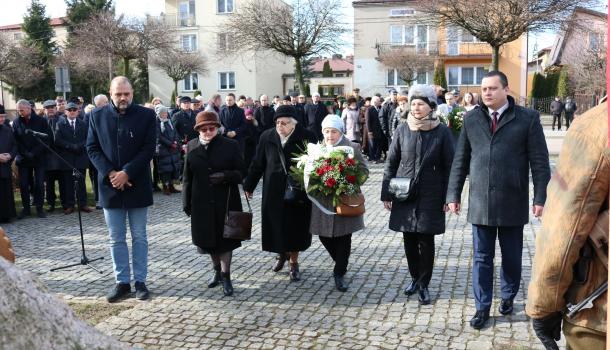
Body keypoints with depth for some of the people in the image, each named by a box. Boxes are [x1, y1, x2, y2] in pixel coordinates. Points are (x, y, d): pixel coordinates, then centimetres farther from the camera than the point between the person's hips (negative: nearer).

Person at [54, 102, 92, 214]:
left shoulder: (83, 124, 12)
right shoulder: (60, 124, 5)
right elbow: (58, 141, -5)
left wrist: (80, 146, -12)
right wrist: (71, 146, -14)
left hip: (81, 157, 1)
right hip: (66, 158, -1)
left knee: (81, 181, 4)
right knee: (68, 182, 1)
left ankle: (83, 204, 9)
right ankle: (69, 205, 6)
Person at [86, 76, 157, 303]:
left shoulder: (146, 115, -3)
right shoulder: (97, 116, 3)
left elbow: (149, 148, -7)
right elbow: (92, 148, 3)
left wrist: (126, 173, -16)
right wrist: (110, 173, -11)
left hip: (137, 184, -2)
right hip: (110, 185, 2)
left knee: (139, 237, 7)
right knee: (116, 239, 8)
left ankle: (140, 281, 17)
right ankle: (122, 282, 18)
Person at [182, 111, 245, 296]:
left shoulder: (231, 145, -5)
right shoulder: (192, 147, 2)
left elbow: (241, 173, -3)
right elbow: (187, 176, 6)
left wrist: (225, 176, -23)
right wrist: (186, 202, 3)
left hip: (225, 201, -3)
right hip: (202, 202, 3)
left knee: (225, 238, 4)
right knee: (208, 238, 13)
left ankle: (225, 276, 16)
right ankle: (217, 270, 33)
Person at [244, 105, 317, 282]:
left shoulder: (307, 137, -10)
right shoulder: (267, 137, -3)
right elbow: (258, 163, 4)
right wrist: (248, 186, 8)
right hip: (274, 192, 2)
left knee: (295, 227, 9)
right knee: (276, 226, 11)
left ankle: (294, 263, 29)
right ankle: (282, 253, 41)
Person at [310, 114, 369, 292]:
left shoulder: (352, 148, -6)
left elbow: (364, 171, -3)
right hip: (323, 202, 4)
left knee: (343, 238, 3)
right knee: (325, 236, 9)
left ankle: (339, 274, 18)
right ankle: (341, 263, 36)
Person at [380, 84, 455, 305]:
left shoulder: (442, 132, -5)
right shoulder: (402, 130, 0)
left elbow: (449, 166, -1)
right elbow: (391, 163, 4)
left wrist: (447, 197, -5)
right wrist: (386, 193, 1)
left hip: (430, 196, -2)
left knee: (426, 241, 3)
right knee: (409, 239, 10)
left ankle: (424, 284, 18)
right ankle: (415, 278, 30)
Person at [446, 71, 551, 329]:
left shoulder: (527, 118, -3)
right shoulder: (472, 119, 5)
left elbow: (539, 161, -3)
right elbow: (460, 160, 7)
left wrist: (540, 197, -7)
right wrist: (454, 194, 5)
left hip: (512, 202, -1)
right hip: (480, 202, 2)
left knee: (511, 256, 14)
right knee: (482, 258, 7)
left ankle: (508, 296, 36)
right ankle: (482, 307, 18)